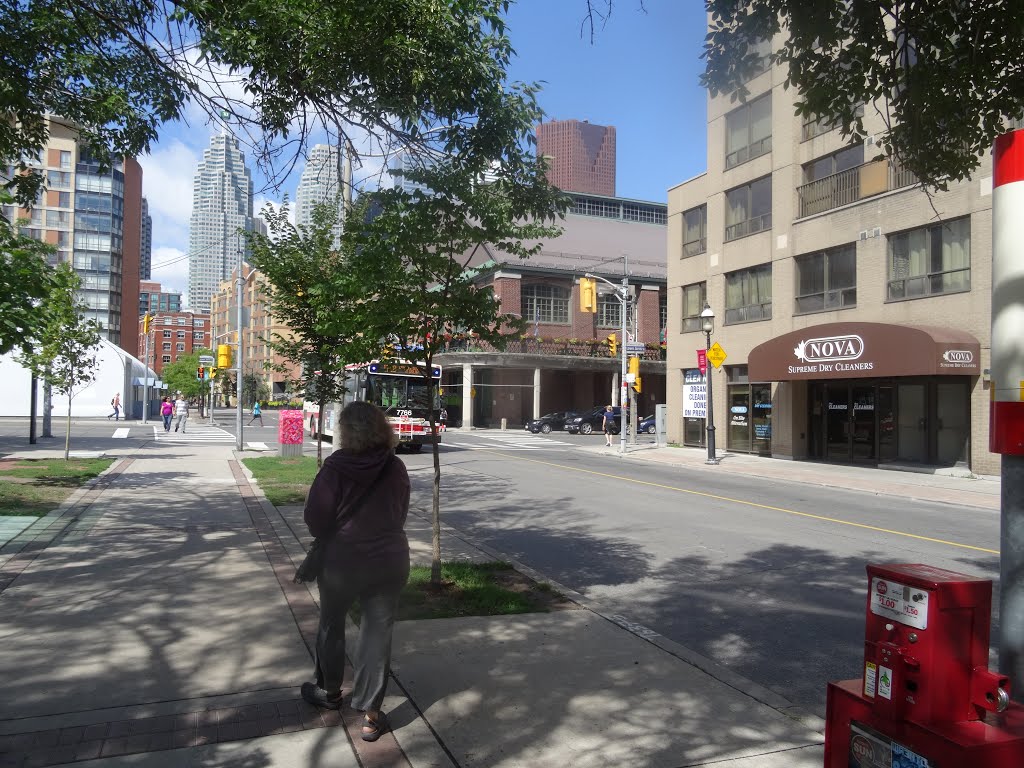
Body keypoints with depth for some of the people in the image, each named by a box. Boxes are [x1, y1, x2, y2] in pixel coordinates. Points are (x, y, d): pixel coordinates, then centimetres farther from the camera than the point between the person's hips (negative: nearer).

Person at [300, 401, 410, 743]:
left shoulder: (337, 466, -17)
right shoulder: (396, 468, -6)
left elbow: (314, 517, -13)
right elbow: (401, 514, 4)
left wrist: (329, 538, 7)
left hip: (341, 560, -2)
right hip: (389, 560, 2)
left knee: (331, 625, 21)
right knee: (378, 632, 10)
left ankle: (330, 692, 40)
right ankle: (371, 713, 13)